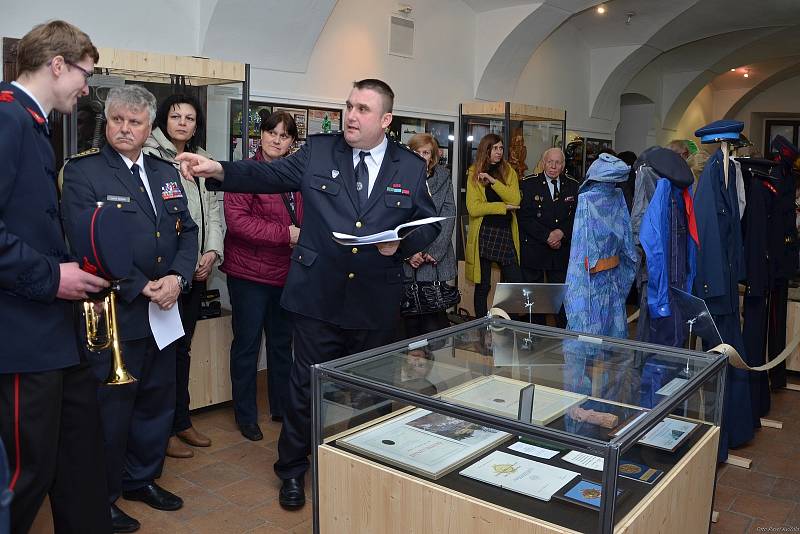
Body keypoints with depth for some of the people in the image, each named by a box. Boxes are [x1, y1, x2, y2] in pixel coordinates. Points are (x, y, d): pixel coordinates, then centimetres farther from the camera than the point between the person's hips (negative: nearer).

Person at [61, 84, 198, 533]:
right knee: (110, 407, 5)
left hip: (163, 311, 6)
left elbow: (187, 231, 9)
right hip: (113, 314, -6)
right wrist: (141, 287, -19)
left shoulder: (166, 173, 12)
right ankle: (100, 497, 24)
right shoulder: (82, 173, -7)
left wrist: (177, 277, -8)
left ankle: (142, 478, 37)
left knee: (158, 400, 17)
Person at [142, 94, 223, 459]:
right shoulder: (151, 156, -7)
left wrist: (212, 252, -2)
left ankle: (181, 421, 28)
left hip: (197, 270, 7)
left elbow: (213, 210, 12)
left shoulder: (202, 161, 14)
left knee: (182, 346, 16)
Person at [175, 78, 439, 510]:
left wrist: (403, 243, -13)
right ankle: (292, 471, 31)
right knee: (306, 387, 9)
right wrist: (219, 170, -14)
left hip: (376, 304, 1)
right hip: (319, 297, -1)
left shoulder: (411, 167, 3)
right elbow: (269, 175, 0)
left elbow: (429, 223, 6)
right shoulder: (318, 152, 2)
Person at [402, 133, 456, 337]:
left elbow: (448, 216, 3)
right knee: (409, 318, 1)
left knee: (434, 318, -1)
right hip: (405, 261, -1)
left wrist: (434, 252, -7)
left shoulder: (443, 177, 9)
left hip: (436, 259, 1)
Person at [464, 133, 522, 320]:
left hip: (506, 234, 2)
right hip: (483, 234, -2)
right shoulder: (474, 174, 4)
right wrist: (503, 207, -7)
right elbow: (473, 208, -8)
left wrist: (493, 181, -12)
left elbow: (515, 200, -5)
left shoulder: (509, 172, 11)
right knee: (482, 286, 4)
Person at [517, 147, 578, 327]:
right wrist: (547, 236, -15)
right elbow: (524, 217, -8)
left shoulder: (573, 186, 9)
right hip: (534, 250, -2)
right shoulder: (528, 184, -1)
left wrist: (562, 232, -12)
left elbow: (577, 217, 6)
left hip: (562, 251, 2)